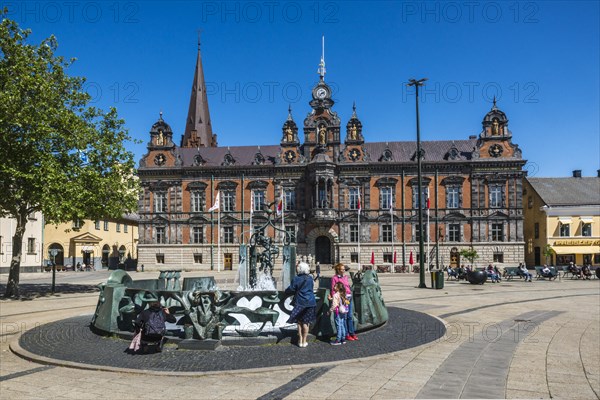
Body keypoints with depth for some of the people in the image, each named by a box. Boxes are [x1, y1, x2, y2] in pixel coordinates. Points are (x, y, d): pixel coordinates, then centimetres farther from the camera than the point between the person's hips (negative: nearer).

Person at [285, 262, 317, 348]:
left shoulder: (296, 279, -11)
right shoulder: (310, 278, 1)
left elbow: (290, 290, -9)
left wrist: (286, 291, 14)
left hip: (300, 303, -2)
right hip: (310, 302, 2)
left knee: (300, 322, 10)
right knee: (306, 322, 10)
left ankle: (300, 341, 13)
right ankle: (304, 341, 13)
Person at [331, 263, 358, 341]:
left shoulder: (345, 277, 14)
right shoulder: (334, 278, -5)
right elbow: (333, 290, -6)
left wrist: (350, 296, 16)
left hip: (349, 297, 6)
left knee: (350, 316, 10)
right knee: (344, 317, 0)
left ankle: (352, 333, 19)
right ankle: (346, 334, 9)